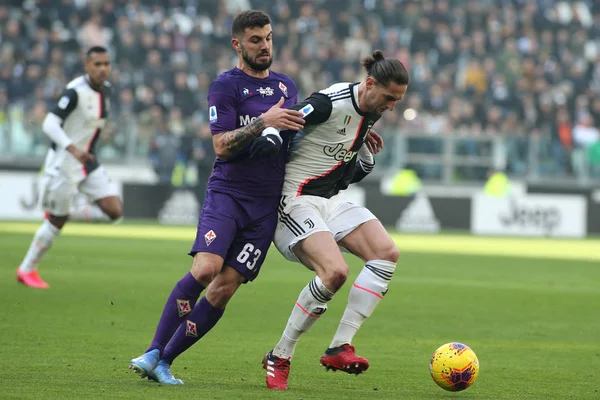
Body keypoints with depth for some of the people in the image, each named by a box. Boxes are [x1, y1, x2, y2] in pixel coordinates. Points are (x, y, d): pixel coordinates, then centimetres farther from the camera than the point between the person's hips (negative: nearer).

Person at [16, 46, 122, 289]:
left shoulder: (105, 89, 3)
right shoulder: (75, 91, -22)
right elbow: (49, 124, -28)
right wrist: (73, 149, -40)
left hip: (87, 161, 7)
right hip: (64, 162, -7)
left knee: (114, 211, -5)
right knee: (57, 222, 2)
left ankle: (66, 212, 16)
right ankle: (27, 270, 20)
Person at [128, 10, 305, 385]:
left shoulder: (286, 86, 17)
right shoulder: (226, 85, -1)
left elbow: (300, 133, 30)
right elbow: (221, 145, -10)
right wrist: (262, 122, -22)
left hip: (267, 204, 4)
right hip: (228, 191, -4)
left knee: (225, 287, -6)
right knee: (205, 268, -24)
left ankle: (164, 362, 2)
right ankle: (153, 352, -15)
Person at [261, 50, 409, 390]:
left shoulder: (372, 113, 7)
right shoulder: (330, 103, -21)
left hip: (332, 200, 9)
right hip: (296, 201, -9)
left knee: (387, 251, -12)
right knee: (335, 271, -27)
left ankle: (340, 348, -13)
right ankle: (280, 358, -10)